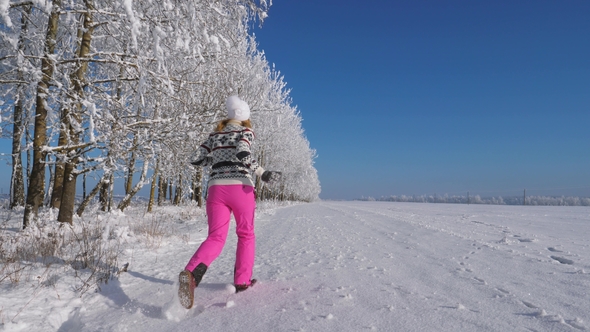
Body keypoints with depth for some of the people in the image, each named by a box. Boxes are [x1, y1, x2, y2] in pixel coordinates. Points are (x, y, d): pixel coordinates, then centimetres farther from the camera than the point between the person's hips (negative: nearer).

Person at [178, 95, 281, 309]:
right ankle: (242, 281, 18)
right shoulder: (245, 132, 4)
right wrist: (263, 174, -17)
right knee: (246, 235, 17)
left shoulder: (215, 135, 17)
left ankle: (191, 272, -29)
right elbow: (243, 154, -17)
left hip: (216, 187, 3)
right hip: (240, 187, -3)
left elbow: (196, 160, 14)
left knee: (215, 238, -2)